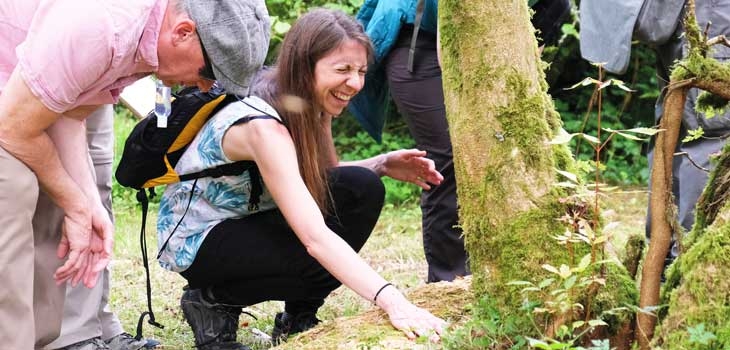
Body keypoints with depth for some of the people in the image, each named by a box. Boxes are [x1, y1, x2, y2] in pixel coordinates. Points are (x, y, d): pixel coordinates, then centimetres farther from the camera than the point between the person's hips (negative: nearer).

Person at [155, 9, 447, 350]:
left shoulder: (308, 108, -7)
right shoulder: (262, 126, -32)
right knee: (327, 258, -26)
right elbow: (314, 237, -40)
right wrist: (391, 301, -48)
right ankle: (214, 302, -4)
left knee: (363, 189, -12)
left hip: (248, 220, 8)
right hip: (195, 241, -8)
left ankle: (298, 320, 0)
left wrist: (382, 165, -11)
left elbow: (320, 180, 9)